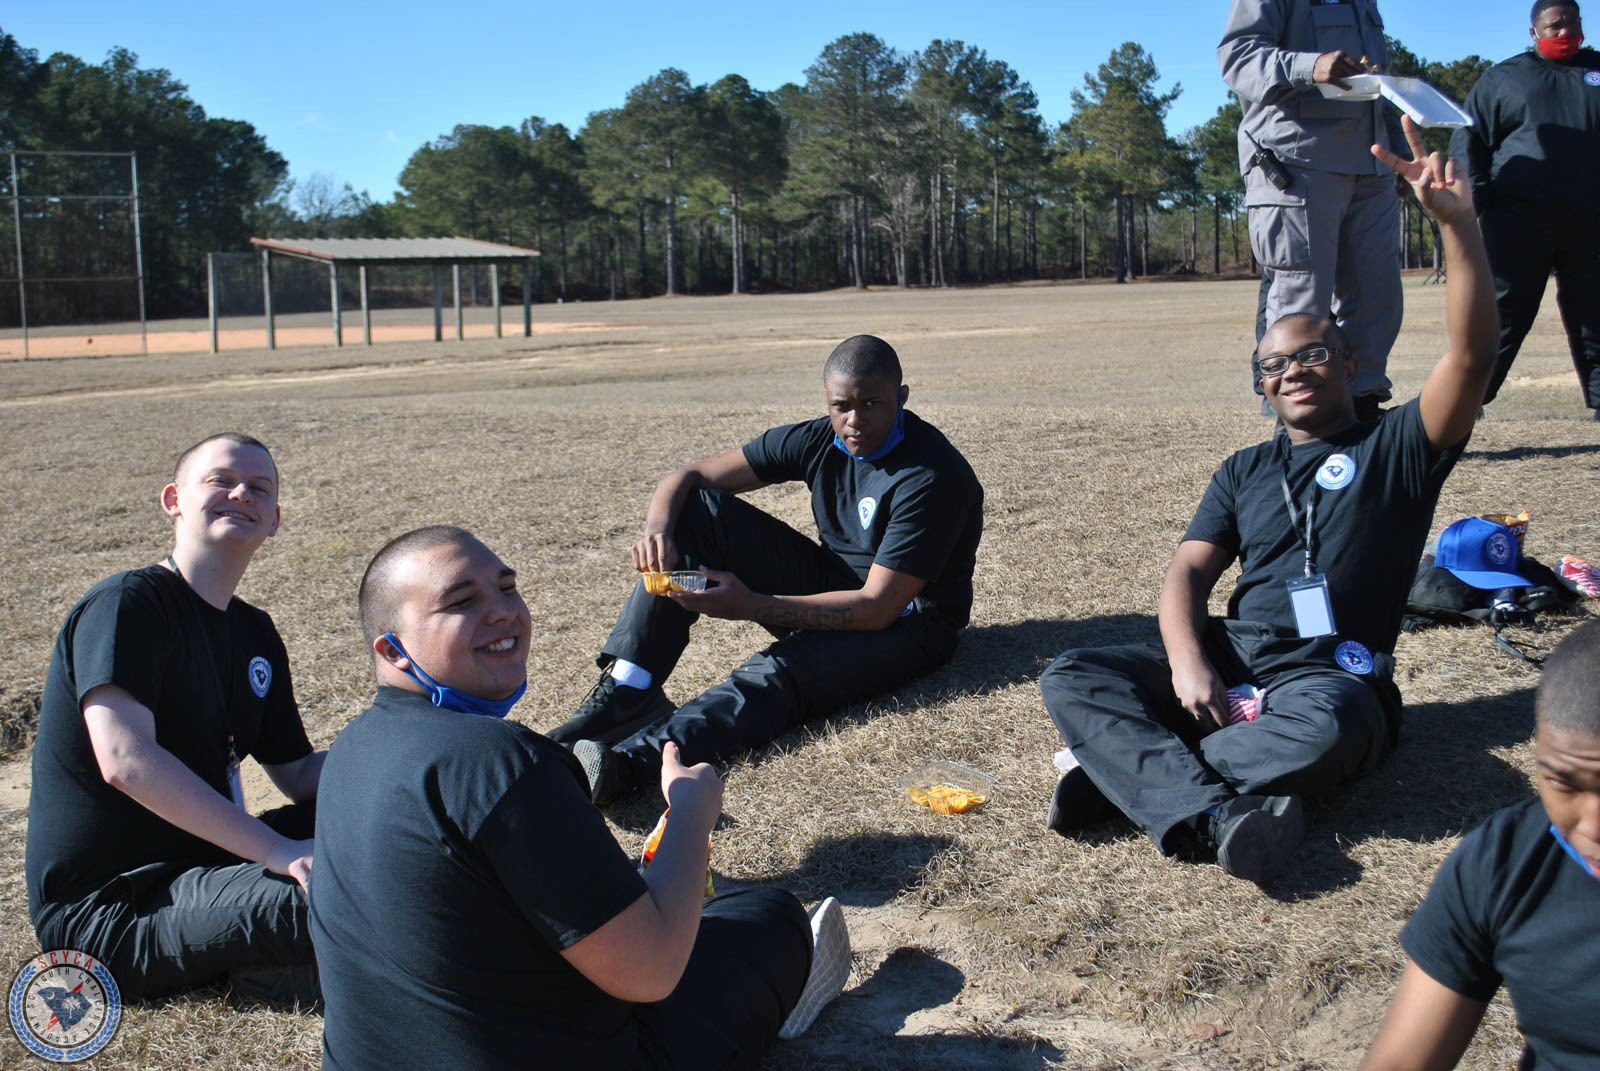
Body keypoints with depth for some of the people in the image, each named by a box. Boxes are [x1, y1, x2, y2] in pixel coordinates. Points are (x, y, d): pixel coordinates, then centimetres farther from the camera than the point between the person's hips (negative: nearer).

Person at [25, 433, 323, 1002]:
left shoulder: (255, 633, 13)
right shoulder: (125, 604, -13)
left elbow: (298, 774, 17)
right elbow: (126, 760, -28)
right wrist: (278, 851, -32)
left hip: (201, 861, 9)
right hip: (106, 914, -8)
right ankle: (270, 967, -2)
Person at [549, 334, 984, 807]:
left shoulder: (933, 476, -23)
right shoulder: (818, 440, -4)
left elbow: (878, 608, -27)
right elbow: (687, 476, -2)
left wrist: (750, 605, -34)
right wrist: (658, 528, -26)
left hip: (905, 622, -6)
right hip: (829, 593, 7)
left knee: (784, 670, -39)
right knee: (697, 509, -12)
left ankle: (629, 759, -57)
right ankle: (626, 688, -23)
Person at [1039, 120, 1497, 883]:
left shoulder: (1395, 446, 11)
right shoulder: (1245, 471, 22)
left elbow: (1473, 355, -7)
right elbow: (1189, 569, 10)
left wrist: (1458, 223, -19)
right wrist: (1187, 663, -12)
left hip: (1332, 673, -4)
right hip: (1227, 661, 4)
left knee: (1319, 732, -41)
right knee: (1071, 678, -19)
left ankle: (1123, 768, -28)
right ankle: (1218, 814, -39)